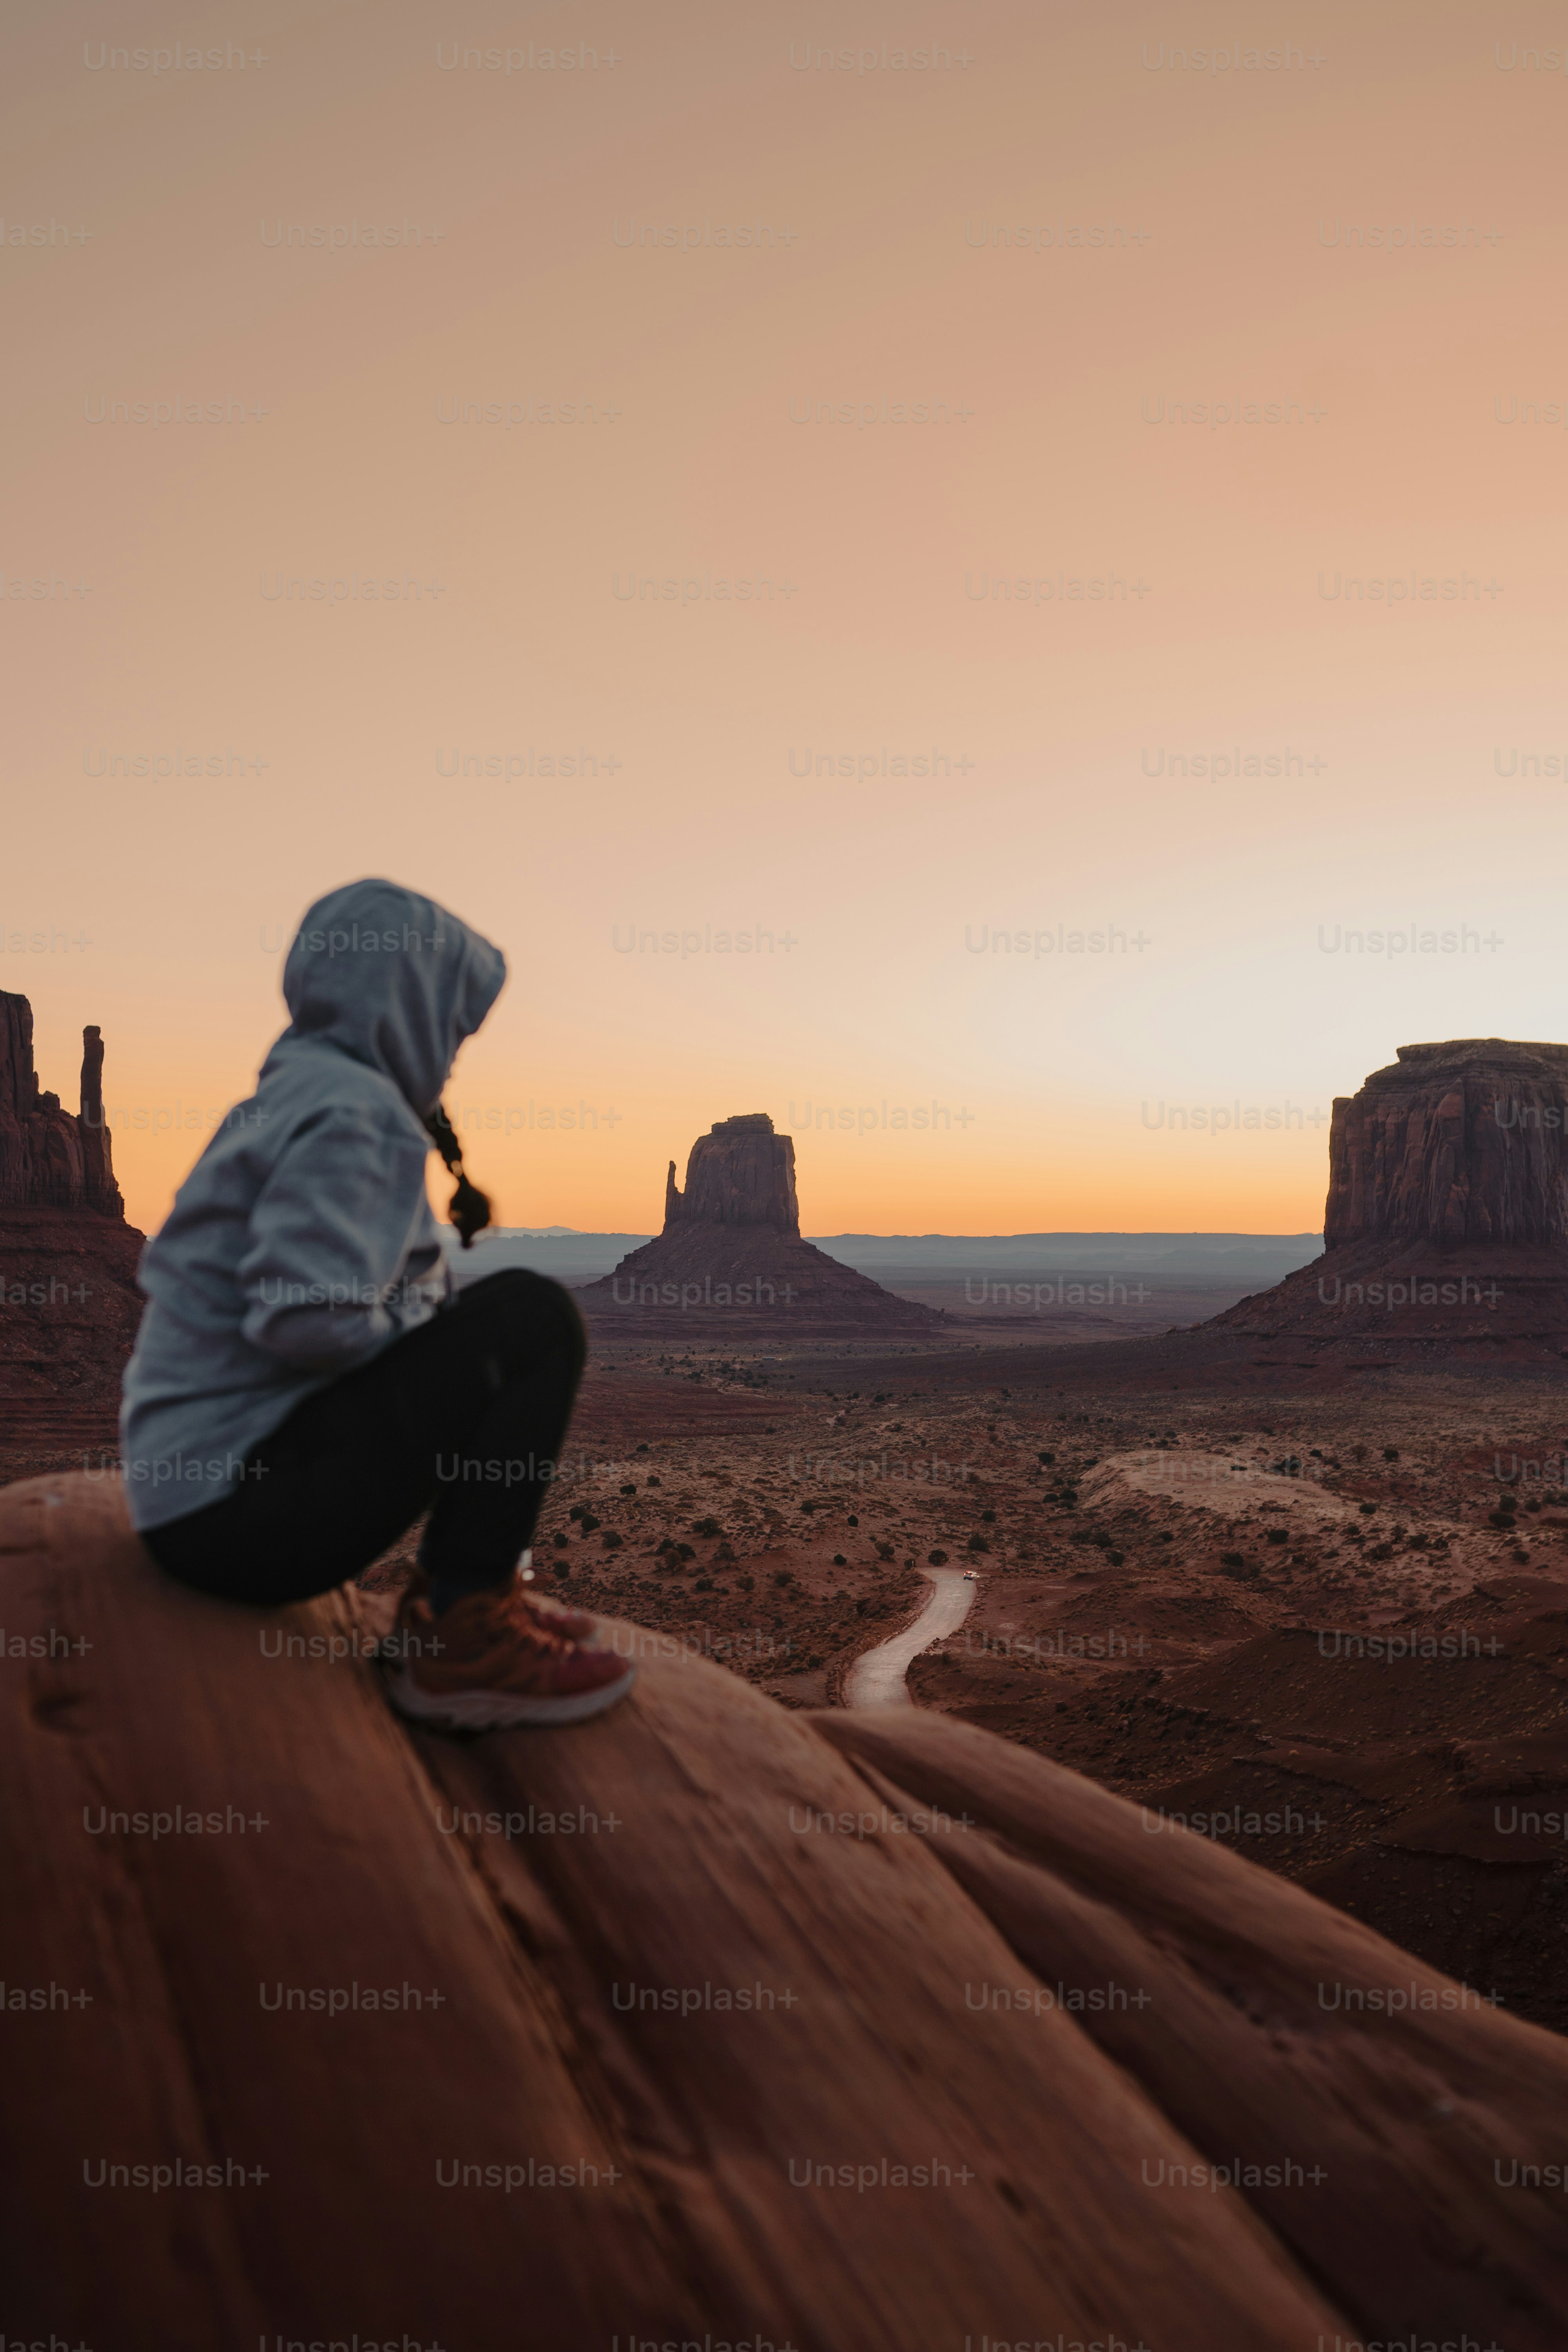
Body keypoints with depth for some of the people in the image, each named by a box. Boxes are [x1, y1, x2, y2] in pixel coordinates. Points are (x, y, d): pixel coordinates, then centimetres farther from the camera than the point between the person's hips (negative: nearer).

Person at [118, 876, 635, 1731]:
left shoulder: (292, 1093, 14)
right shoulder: (357, 1111, -15)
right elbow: (307, 1319, -28)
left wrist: (442, 1318, 11)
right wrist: (447, 1334, -9)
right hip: (234, 1503, -10)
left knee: (508, 1338, 19)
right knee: (531, 1320, -15)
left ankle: (450, 1594, 19)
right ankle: (461, 1644, -10)